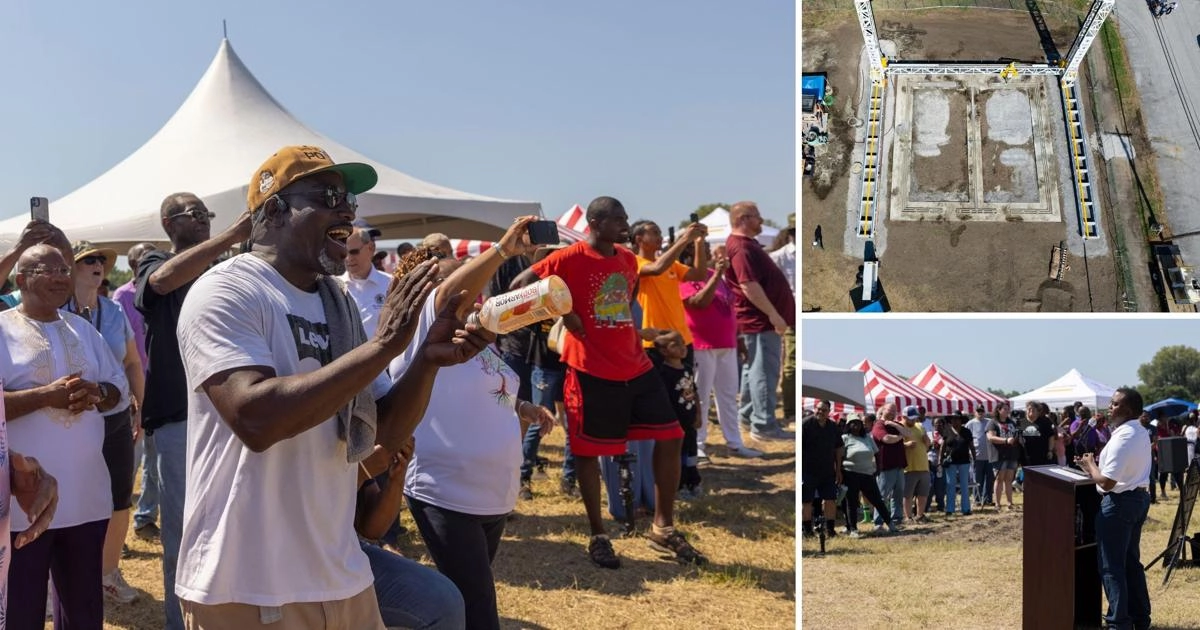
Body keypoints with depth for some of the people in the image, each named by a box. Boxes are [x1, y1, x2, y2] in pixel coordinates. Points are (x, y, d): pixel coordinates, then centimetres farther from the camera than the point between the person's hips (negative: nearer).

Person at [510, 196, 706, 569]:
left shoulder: (628, 260, 10)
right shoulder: (570, 259, -11)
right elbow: (520, 286, -10)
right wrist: (563, 312, -13)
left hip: (635, 367, 7)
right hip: (592, 371, -7)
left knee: (670, 437, 4)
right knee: (588, 452, 3)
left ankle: (663, 528, 17)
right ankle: (598, 537, 18)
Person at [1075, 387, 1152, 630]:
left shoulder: (1122, 438, -22)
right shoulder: (1141, 433, 9)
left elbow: (1106, 482, -24)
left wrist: (1090, 466, -6)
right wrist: (1099, 463, 10)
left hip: (1119, 502, -10)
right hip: (1139, 497, 10)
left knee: (1112, 566, 0)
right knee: (1131, 562, 19)